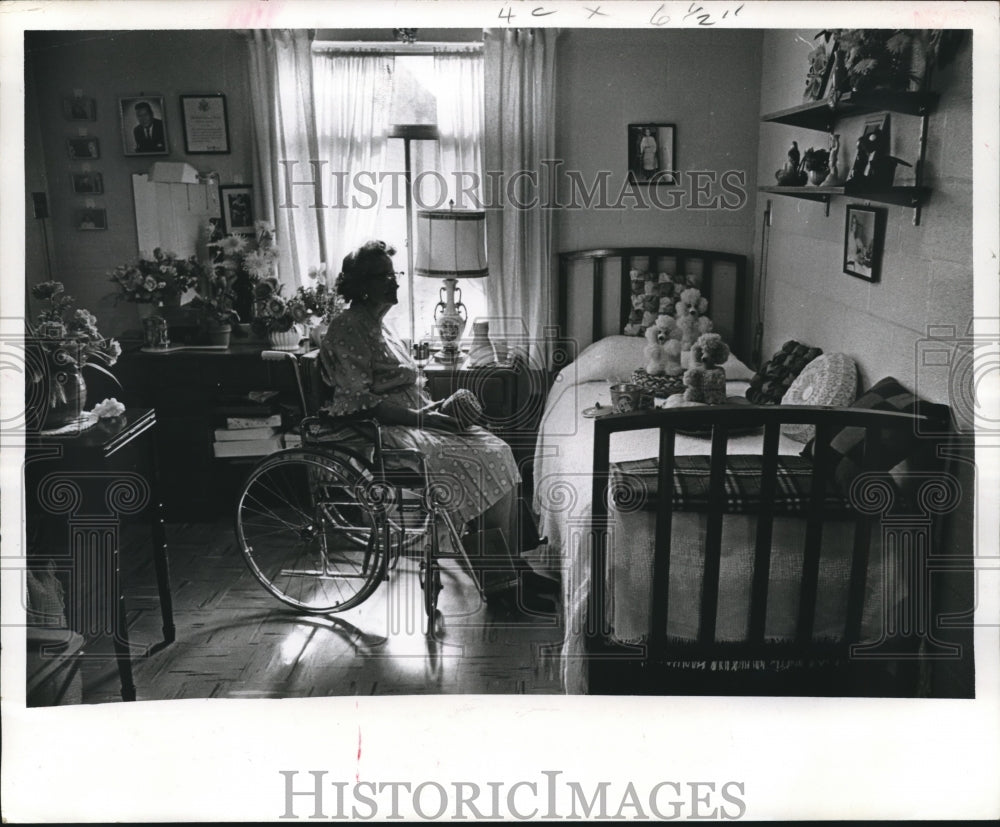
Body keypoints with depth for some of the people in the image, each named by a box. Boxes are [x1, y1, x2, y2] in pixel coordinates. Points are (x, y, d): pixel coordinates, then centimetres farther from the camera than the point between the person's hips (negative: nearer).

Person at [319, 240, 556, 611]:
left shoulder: (376, 324, 18)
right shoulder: (346, 330, -11)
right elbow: (362, 404, -19)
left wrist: (435, 407, 6)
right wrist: (422, 417, -19)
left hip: (411, 421, 9)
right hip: (383, 434, -9)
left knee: (497, 451, -8)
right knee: (483, 462, -21)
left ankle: (511, 567, -7)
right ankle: (500, 580, -13)